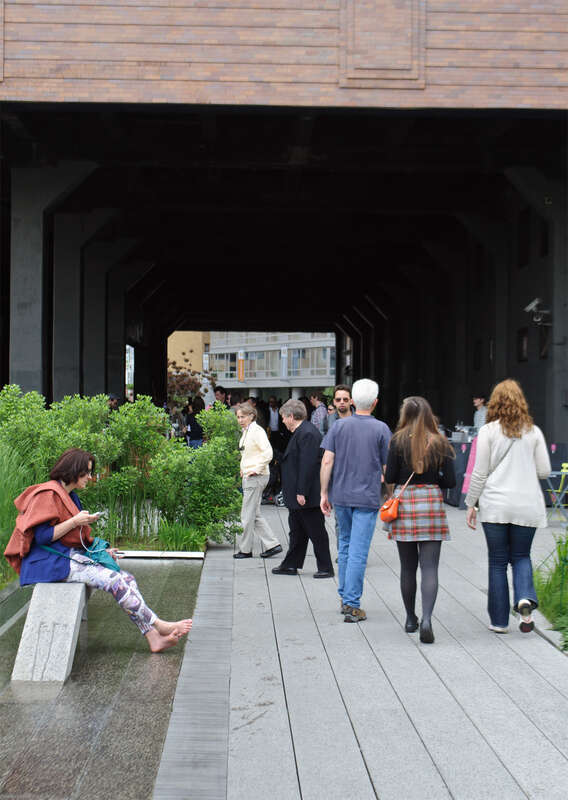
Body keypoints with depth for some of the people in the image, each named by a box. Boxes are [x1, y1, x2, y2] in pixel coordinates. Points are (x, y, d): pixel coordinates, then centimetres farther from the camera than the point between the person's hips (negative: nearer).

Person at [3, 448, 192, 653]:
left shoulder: (71, 497, 21)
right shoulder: (48, 494, -10)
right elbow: (41, 536, -18)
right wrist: (75, 522, -17)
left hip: (72, 556, 9)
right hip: (51, 561, -9)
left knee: (126, 579, -10)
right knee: (115, 581, -23)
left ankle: (154, 638, -19)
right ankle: (157, 625, -14)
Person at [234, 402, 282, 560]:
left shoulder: (257, 431, -14)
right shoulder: (246, 432, 14)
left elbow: (268, 453, -23)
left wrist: (257, 469, -18)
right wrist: (244, 469, 17)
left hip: (256, 477, -10)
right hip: (248, 477, 10)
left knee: (248, 515, -2)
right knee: (255, 514, 11)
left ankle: (246, 549, 7)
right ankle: (272, 545, 13)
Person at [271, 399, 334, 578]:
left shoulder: (307, 434, -20)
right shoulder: (301, 432, 14)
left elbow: (307, 465, -25)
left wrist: (302, 493, -25)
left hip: (307, 496, -11)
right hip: (298, 496, 11)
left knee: (316, 532, -1)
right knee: (297, 531, 16)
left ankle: (326, 568, 6)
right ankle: (291, 565, 24)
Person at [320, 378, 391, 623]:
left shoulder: (339, 426, 1)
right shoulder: (381, 429, -5)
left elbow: (327, 461, -2)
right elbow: (387, 467, -1)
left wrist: (324, 493, 4)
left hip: (341, 495, 3)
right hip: (368, 498, -3)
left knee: (345, 545, 18)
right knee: (359, 552, -3)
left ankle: (345, 598, 25)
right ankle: (352, 605, -5)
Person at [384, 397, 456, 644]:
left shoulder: (399, 441, -2)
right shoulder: (440, 443, 1)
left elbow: (389, 477, -3)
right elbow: (450, 481, -1)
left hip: (404, 503, 0)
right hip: (432, 503, 0)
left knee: (407, 567, 12)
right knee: (429, 567, -2)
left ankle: (411, 619, 21)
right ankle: (426, 618, -19)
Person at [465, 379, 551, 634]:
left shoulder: (488, 431, -4)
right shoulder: (533, 432, 3)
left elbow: (479, 473, -4)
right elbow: (544, 471, 4)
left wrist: (471, 504, 5)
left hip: (495, 505, -2)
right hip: (527, 505, 2)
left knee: (498, 561, 7)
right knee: (521, 556, 16)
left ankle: (499, 621, 9)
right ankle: (525, 597, -12)